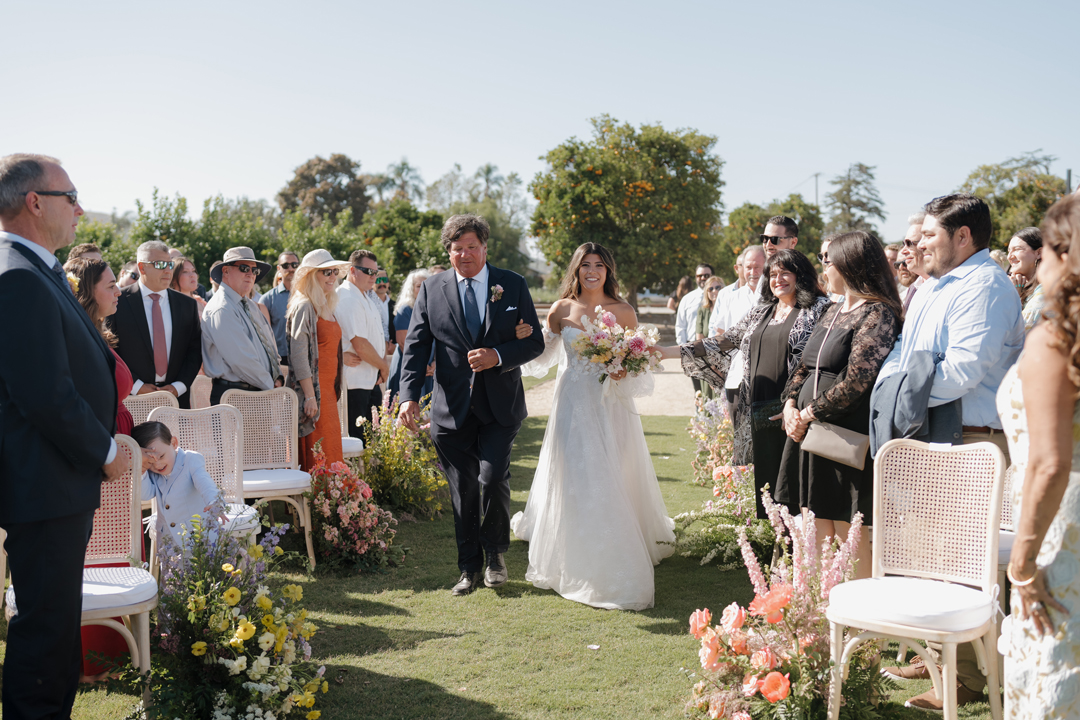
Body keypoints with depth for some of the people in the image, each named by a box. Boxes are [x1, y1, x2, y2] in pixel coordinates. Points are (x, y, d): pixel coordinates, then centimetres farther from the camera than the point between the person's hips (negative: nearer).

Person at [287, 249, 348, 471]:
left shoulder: (326, 307, 16)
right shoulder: (304, 307, -11)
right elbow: (298, 353, -17)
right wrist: (309, 396, -21)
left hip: (328, 390, 9)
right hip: (313, 389, -9)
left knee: (330, 454, 10)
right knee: (316, 460, -6)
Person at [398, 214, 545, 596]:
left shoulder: (513, 285, 3)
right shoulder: (432, 289, 4)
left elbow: (535, 341, 2)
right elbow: (416, 345, 0)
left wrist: (498, 356, -16)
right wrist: (410, 396, -13)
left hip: (500, 406, -1)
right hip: (452, 408, 1)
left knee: (492, 478, -12)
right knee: (462, 489, 6)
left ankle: (495, 553, 14)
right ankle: (469, 567, 22)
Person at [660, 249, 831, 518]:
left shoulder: (819, 309, -1)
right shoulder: (759, 314, 16)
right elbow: (722, 343, 15)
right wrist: (667, 352, 9)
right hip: (759, 414, 5)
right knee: (766, 479, 8)